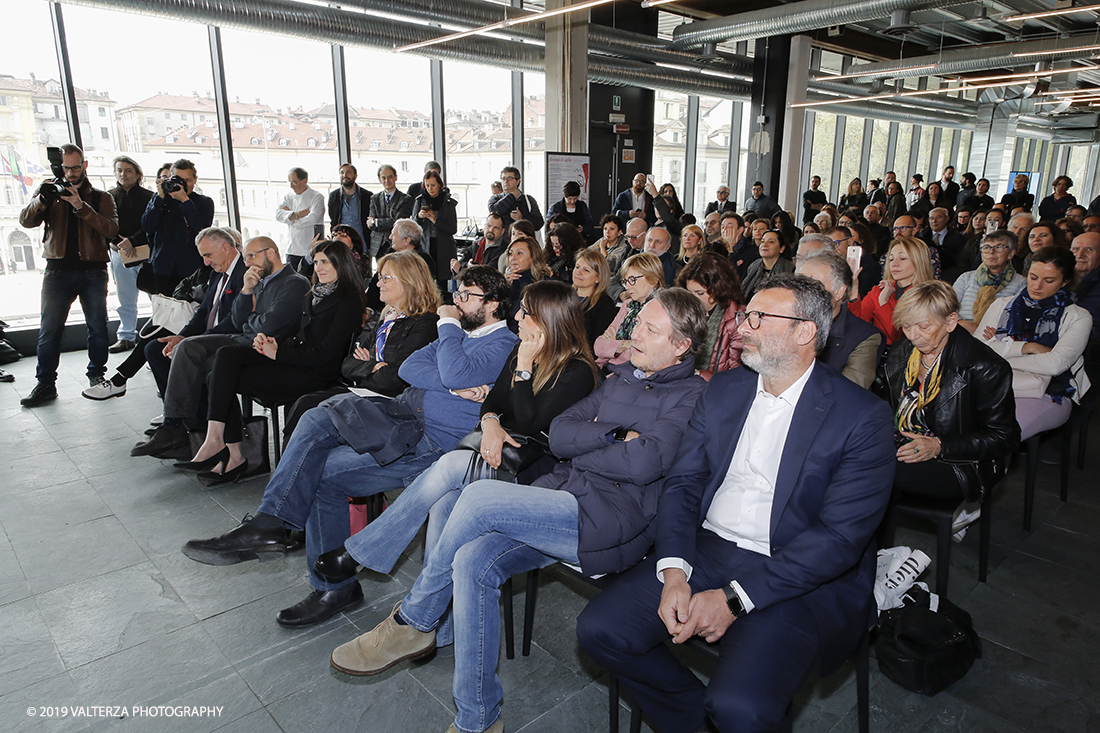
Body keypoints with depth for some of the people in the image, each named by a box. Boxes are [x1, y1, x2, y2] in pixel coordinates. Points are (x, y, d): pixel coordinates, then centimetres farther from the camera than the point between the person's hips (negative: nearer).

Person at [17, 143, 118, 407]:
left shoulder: (101, 197, 9)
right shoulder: (50, 193, 12)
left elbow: (111, 229, -8)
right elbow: (25, 221, -2)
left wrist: (81, 206, -19)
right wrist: (42, 200, -20)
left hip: (93, 270, -1)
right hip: (58, 269, 1)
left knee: (98, 327, 4)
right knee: (49, 330, 0)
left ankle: (97, 375, 19)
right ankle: (46, 384, 6)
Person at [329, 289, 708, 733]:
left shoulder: (692, 396, -2)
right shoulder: (621, 378, 20)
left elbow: (643, 463, -18)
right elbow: (558, 434, 11)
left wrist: (580, 450, -3)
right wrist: (613, 435, -4)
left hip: (613, 520, -7)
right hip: (564, 501, 7)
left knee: (480, 497, -22)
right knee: (472, 561, -17)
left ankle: (412, 622, 1)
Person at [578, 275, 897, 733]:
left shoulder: (863, 417, -8)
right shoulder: (723, 390, 8)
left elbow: (841, 536, -14)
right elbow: (682, 484, 6)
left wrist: (735, 598, -19)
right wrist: (674, 571, -11)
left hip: (797, 580, -5)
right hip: (703, 553, 5)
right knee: (599, 629, -9)